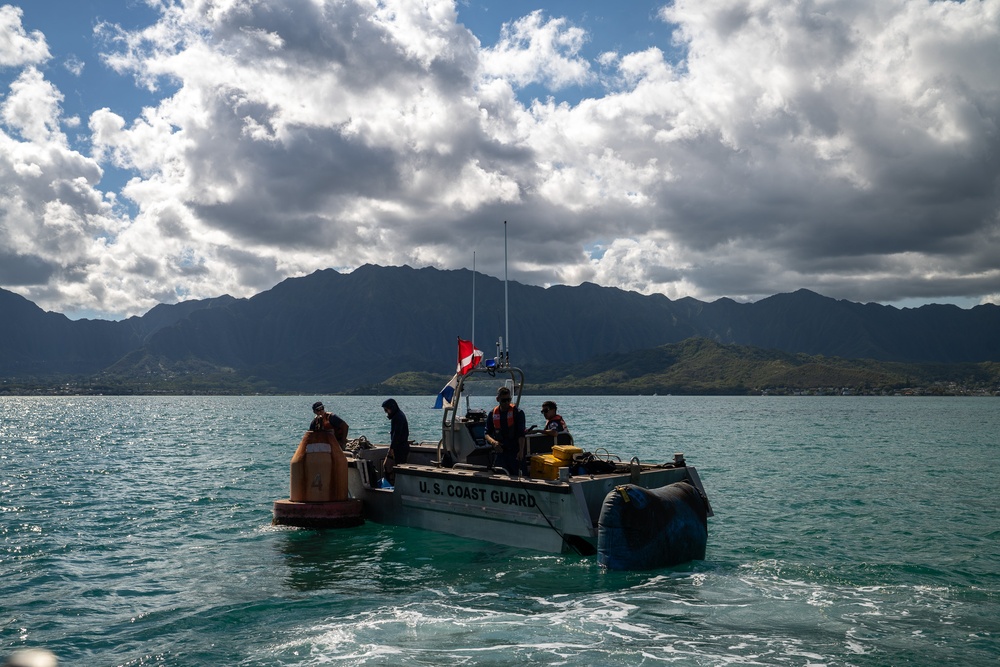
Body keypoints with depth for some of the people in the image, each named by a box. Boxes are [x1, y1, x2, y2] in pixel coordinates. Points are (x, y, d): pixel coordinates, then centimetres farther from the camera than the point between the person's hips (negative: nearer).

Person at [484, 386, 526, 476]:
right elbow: (487, 433, 7)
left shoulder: (518, 412, -2)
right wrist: (493, 442, -16)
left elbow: (521, 434, -11)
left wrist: (521, 451, -24)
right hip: (500, 451, 3)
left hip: (515, 451, -3)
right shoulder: (492, 414, 8)